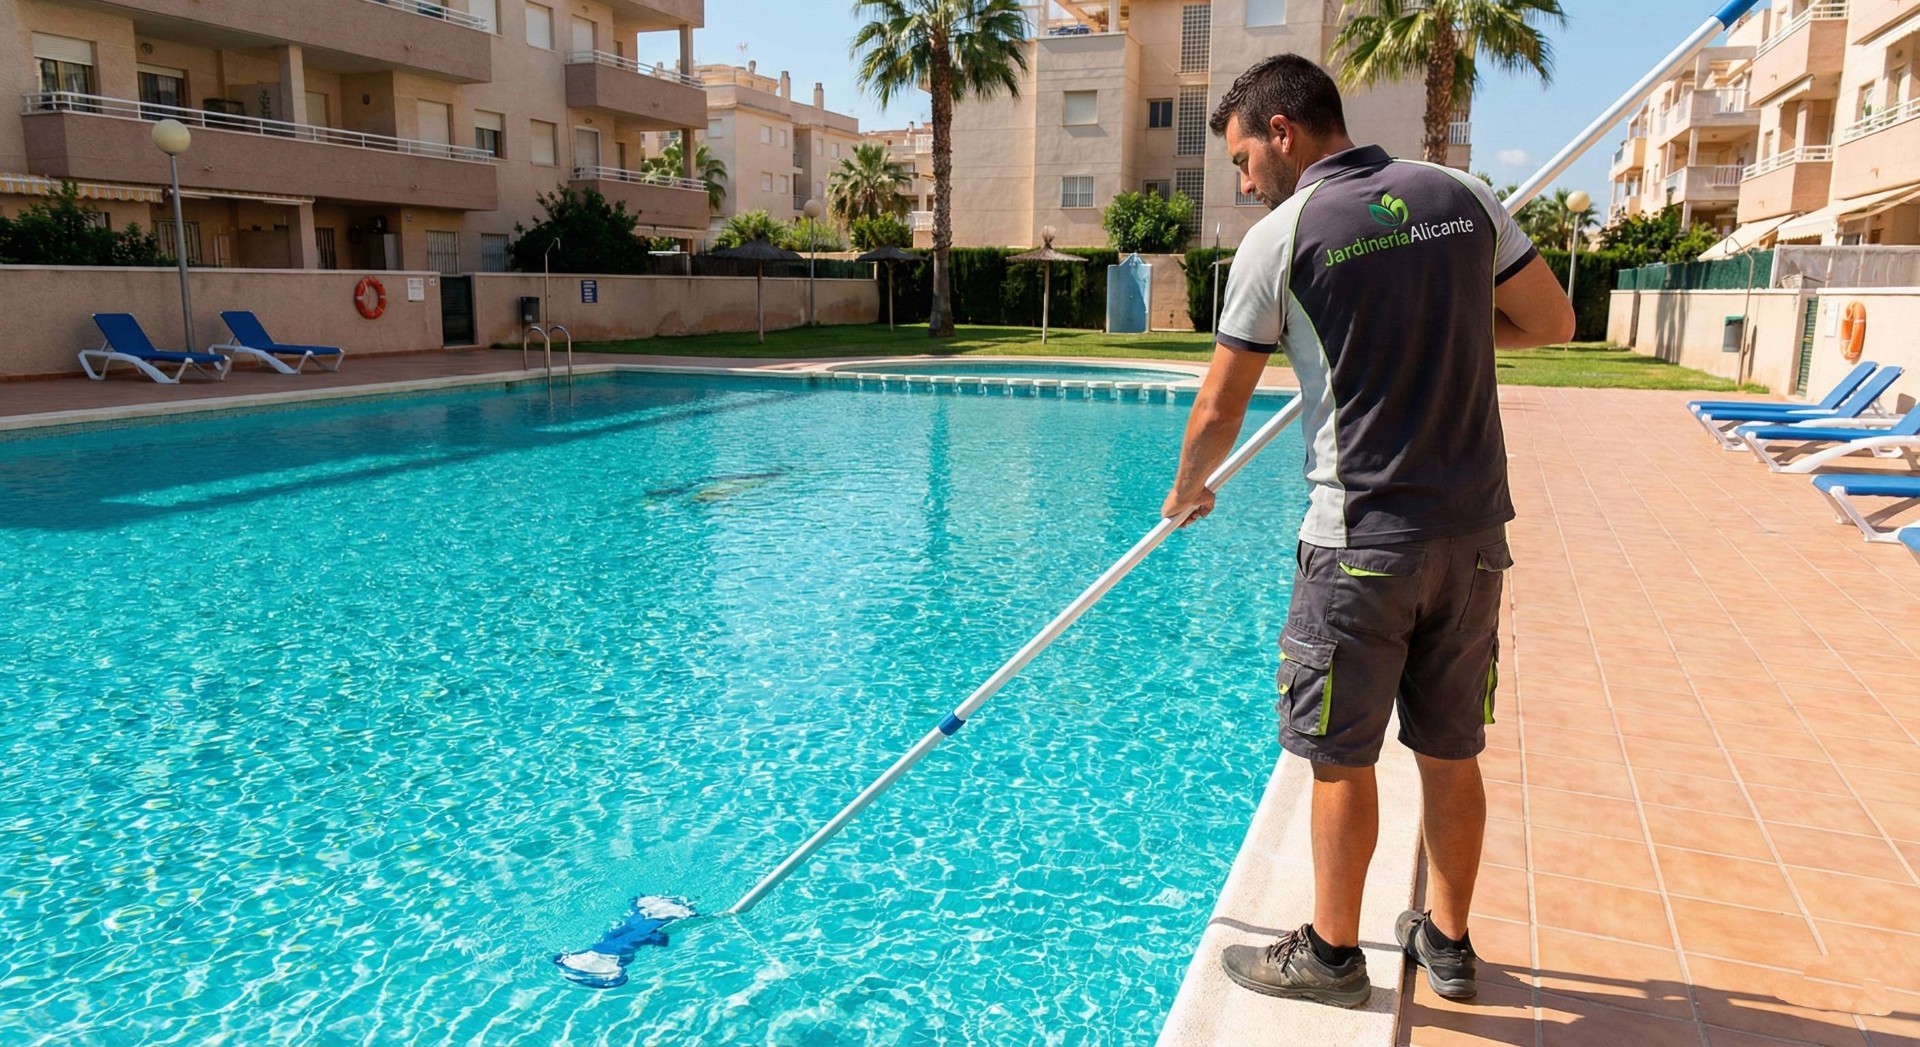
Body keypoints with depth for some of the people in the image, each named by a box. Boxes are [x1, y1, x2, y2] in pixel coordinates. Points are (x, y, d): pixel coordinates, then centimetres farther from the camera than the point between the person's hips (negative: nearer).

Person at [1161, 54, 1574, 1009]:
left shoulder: (1281, 236, -7)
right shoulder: (1464, 197, 6)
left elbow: (1219, 410, -2)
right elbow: (1552, 323, 14)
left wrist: (1188, 489, 16)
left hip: (1362, 541, -5)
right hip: (1474, 531, 6)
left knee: (1342, 757, 8)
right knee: (1451, 751, 16)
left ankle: (1332, 954, 22)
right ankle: (1447, 942, 32)